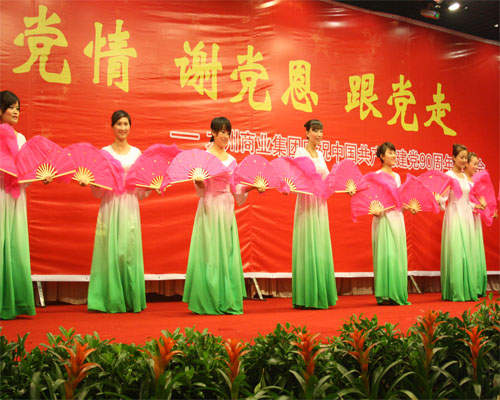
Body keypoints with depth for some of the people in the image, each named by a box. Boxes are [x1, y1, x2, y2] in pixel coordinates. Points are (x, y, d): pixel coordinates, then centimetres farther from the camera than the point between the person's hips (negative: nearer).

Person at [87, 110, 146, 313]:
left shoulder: (136, 152, 11)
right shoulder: (104, 152, 6)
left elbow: (141, 188, 11)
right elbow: (97, 189, 4)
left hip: (130, 206, 1)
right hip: (110, 205, -1)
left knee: (130, 249, -1)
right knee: (111, 249, -3)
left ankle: (131, 300, 8)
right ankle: (112, 300, 5)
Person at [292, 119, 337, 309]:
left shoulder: (320, 154, 17)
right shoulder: (301, 152, -3)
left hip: (320, 204, 7)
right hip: (307, 202, -7)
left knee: (321, 247, 6)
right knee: (307, 246, -8)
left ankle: (320, 296, 11)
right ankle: (307, 298, -3)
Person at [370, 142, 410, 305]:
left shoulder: (397, 176, 16)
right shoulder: (377, 175, -4)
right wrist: (375, 210, -28)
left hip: (397, 217, 7)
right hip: (384, 218, -7)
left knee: (398, 254, 6)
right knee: (386, 254, -9)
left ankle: (397, 294, 10)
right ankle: (385, 295, -5)